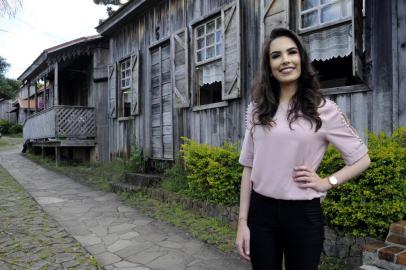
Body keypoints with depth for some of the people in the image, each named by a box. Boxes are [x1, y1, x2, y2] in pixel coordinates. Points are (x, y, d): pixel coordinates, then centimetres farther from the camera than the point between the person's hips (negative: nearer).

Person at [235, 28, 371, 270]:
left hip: (303, 214, -1)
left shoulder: (323, 109, -4)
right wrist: (242, 221, 1)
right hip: (261, 212, 2)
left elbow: (362, 159, 5)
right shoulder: (257, 109, 3)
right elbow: (249, 167, 3)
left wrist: (326, 183, -8)